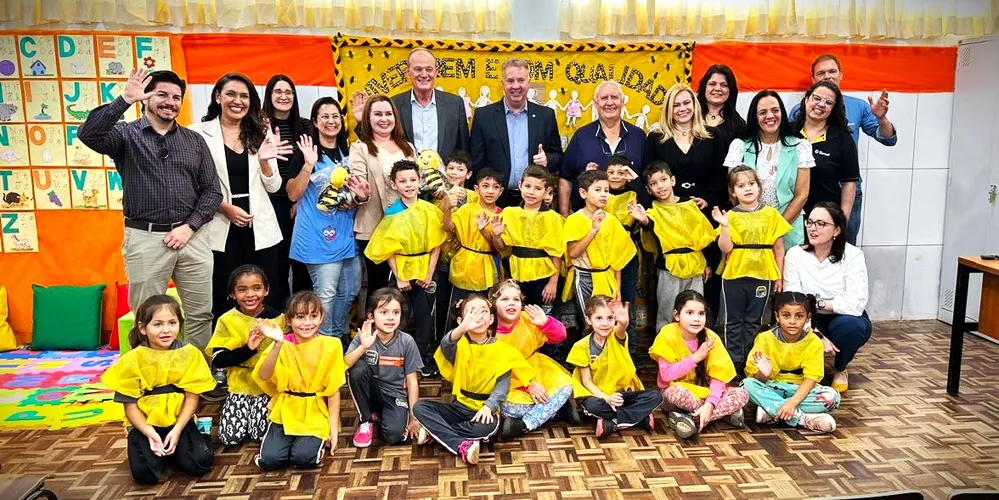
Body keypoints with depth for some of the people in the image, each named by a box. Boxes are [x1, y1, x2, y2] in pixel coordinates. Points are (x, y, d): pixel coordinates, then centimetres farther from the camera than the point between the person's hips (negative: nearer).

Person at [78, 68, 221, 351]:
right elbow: (88, 135, -20)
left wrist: (190, 226, -6)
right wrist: (125, 99, -25)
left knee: (201, 314, 9)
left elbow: (212, 190, 6)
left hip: (192, 236, 3)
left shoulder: (194, 140, 9)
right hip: (146, 238, -2)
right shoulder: (126, 134, 2)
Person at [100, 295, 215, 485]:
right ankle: (156, 449, 13)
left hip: (179, 421, 1)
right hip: (145, 425, -1)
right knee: (145, 473, -21)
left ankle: (171, 451, 14)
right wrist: (150, 433, -19)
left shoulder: (189, 354, -5)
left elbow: (192, 397, -5)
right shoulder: (132, 360, -8)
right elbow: (130, 405, -6)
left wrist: (177, 430, -16)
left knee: (199, 464, -18)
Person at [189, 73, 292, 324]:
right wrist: (226, 208, -14)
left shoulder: (260, 133, 11)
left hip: (260, 228, 3)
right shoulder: (200, 133, 0)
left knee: (267, 301, 6)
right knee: (223, 301, 6)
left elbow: (273, 187, 7)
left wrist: (264, 161, -11)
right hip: (221, 229, -3)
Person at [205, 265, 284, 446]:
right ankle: (243, 409, 21)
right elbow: (218, 360, -13)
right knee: (230, 437, -9)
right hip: (239, 388, 1)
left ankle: (255, 411, 18)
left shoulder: (278, 319, -5)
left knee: (261, 434, -14)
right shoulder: (227, 320, -5)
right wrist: (248, 349, -23)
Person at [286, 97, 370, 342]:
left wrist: (361, 196, -1)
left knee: (350, 290, 13)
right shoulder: (306, 152, -6)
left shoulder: (347, 152, 12)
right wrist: (308, 164, -24)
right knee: (326, 292, -6)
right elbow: (293, 194, -12)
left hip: (346, 232, 7)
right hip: (319, 234, -6)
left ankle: (338, 334, 32)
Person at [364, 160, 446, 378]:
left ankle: (422, 358, 23)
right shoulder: (392, 213, -6)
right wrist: (399, 278, -9)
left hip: (424, 274, 1)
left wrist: (429, 274, -8)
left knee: (424, 316, 8)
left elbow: (436, 244, -3)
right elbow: (389, 249, -5)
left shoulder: (430, 210, -5)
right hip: (402, 274, -1)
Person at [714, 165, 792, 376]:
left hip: (762, 276, 1)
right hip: (734, 276, -1)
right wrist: (724, 225, -21)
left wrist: (779, 276, 4)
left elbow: (778, 247, 5)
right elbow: (726, 248, -9)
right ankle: (734, 361, 17)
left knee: (753, 321, 11)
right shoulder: (730, 216, -2)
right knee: (734, 321, 7)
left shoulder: (770, 213, 1)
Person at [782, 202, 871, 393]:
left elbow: (856, 304, -26)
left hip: (843, 320, 0)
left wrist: (818, 303, -21)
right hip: (810, 323, 0)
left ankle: (840, 369, 0)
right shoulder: (795, 254, -11)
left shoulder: (853, 255, -16)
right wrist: (816, 335, -27)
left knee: (851, 325, -36)